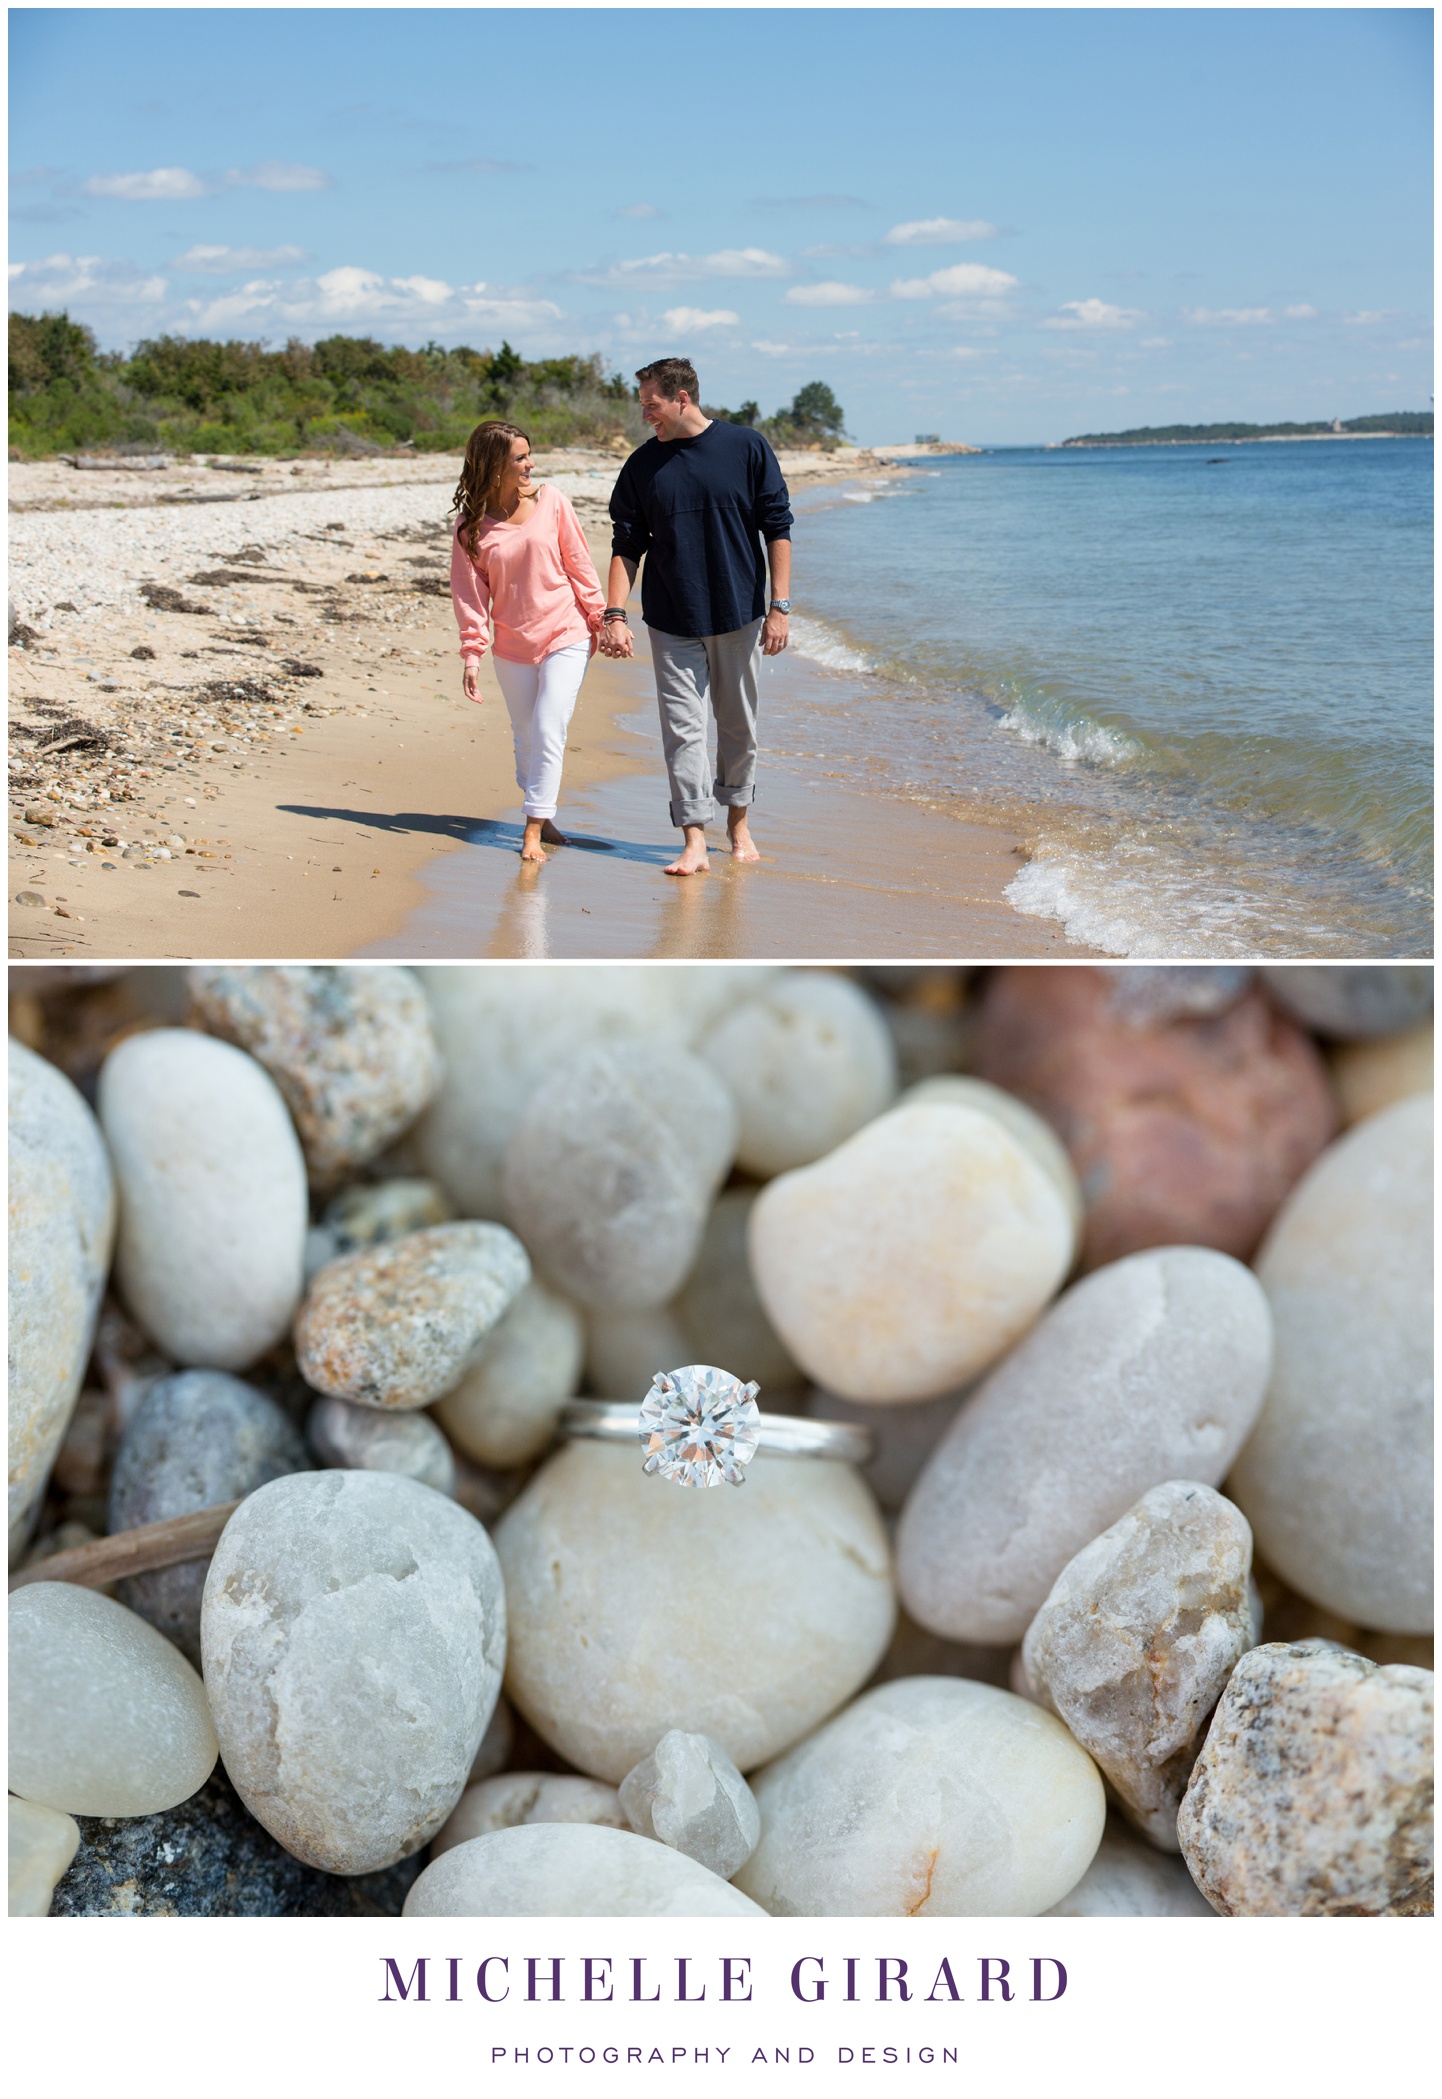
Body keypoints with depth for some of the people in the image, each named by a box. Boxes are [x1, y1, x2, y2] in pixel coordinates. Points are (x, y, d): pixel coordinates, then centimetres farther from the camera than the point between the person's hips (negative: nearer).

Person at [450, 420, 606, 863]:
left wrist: (599, 619, 2)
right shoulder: (471, 522, -4)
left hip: (565, 636, -1)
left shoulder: (550, 501, -4)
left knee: (548, 733, -9)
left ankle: (534, 830, -3)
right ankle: (540, 815, 28)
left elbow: (579, 564, 2)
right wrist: (472, 653, -9)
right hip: (512, 646, 2)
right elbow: (469, 591, -3)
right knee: (526, 737, 11)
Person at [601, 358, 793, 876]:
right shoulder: (643, 465, 3)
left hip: (740, 616, -1)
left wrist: (779, 606, -7)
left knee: (738, 725, 10)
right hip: (673, 622, 1)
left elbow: (777, 529, -1)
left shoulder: (747, 448, -3)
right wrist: (615, 614, -6)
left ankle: (738, 824, 27)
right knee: (682, 727, -5)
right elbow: (627, 545, 5)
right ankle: (694, 842, -4)